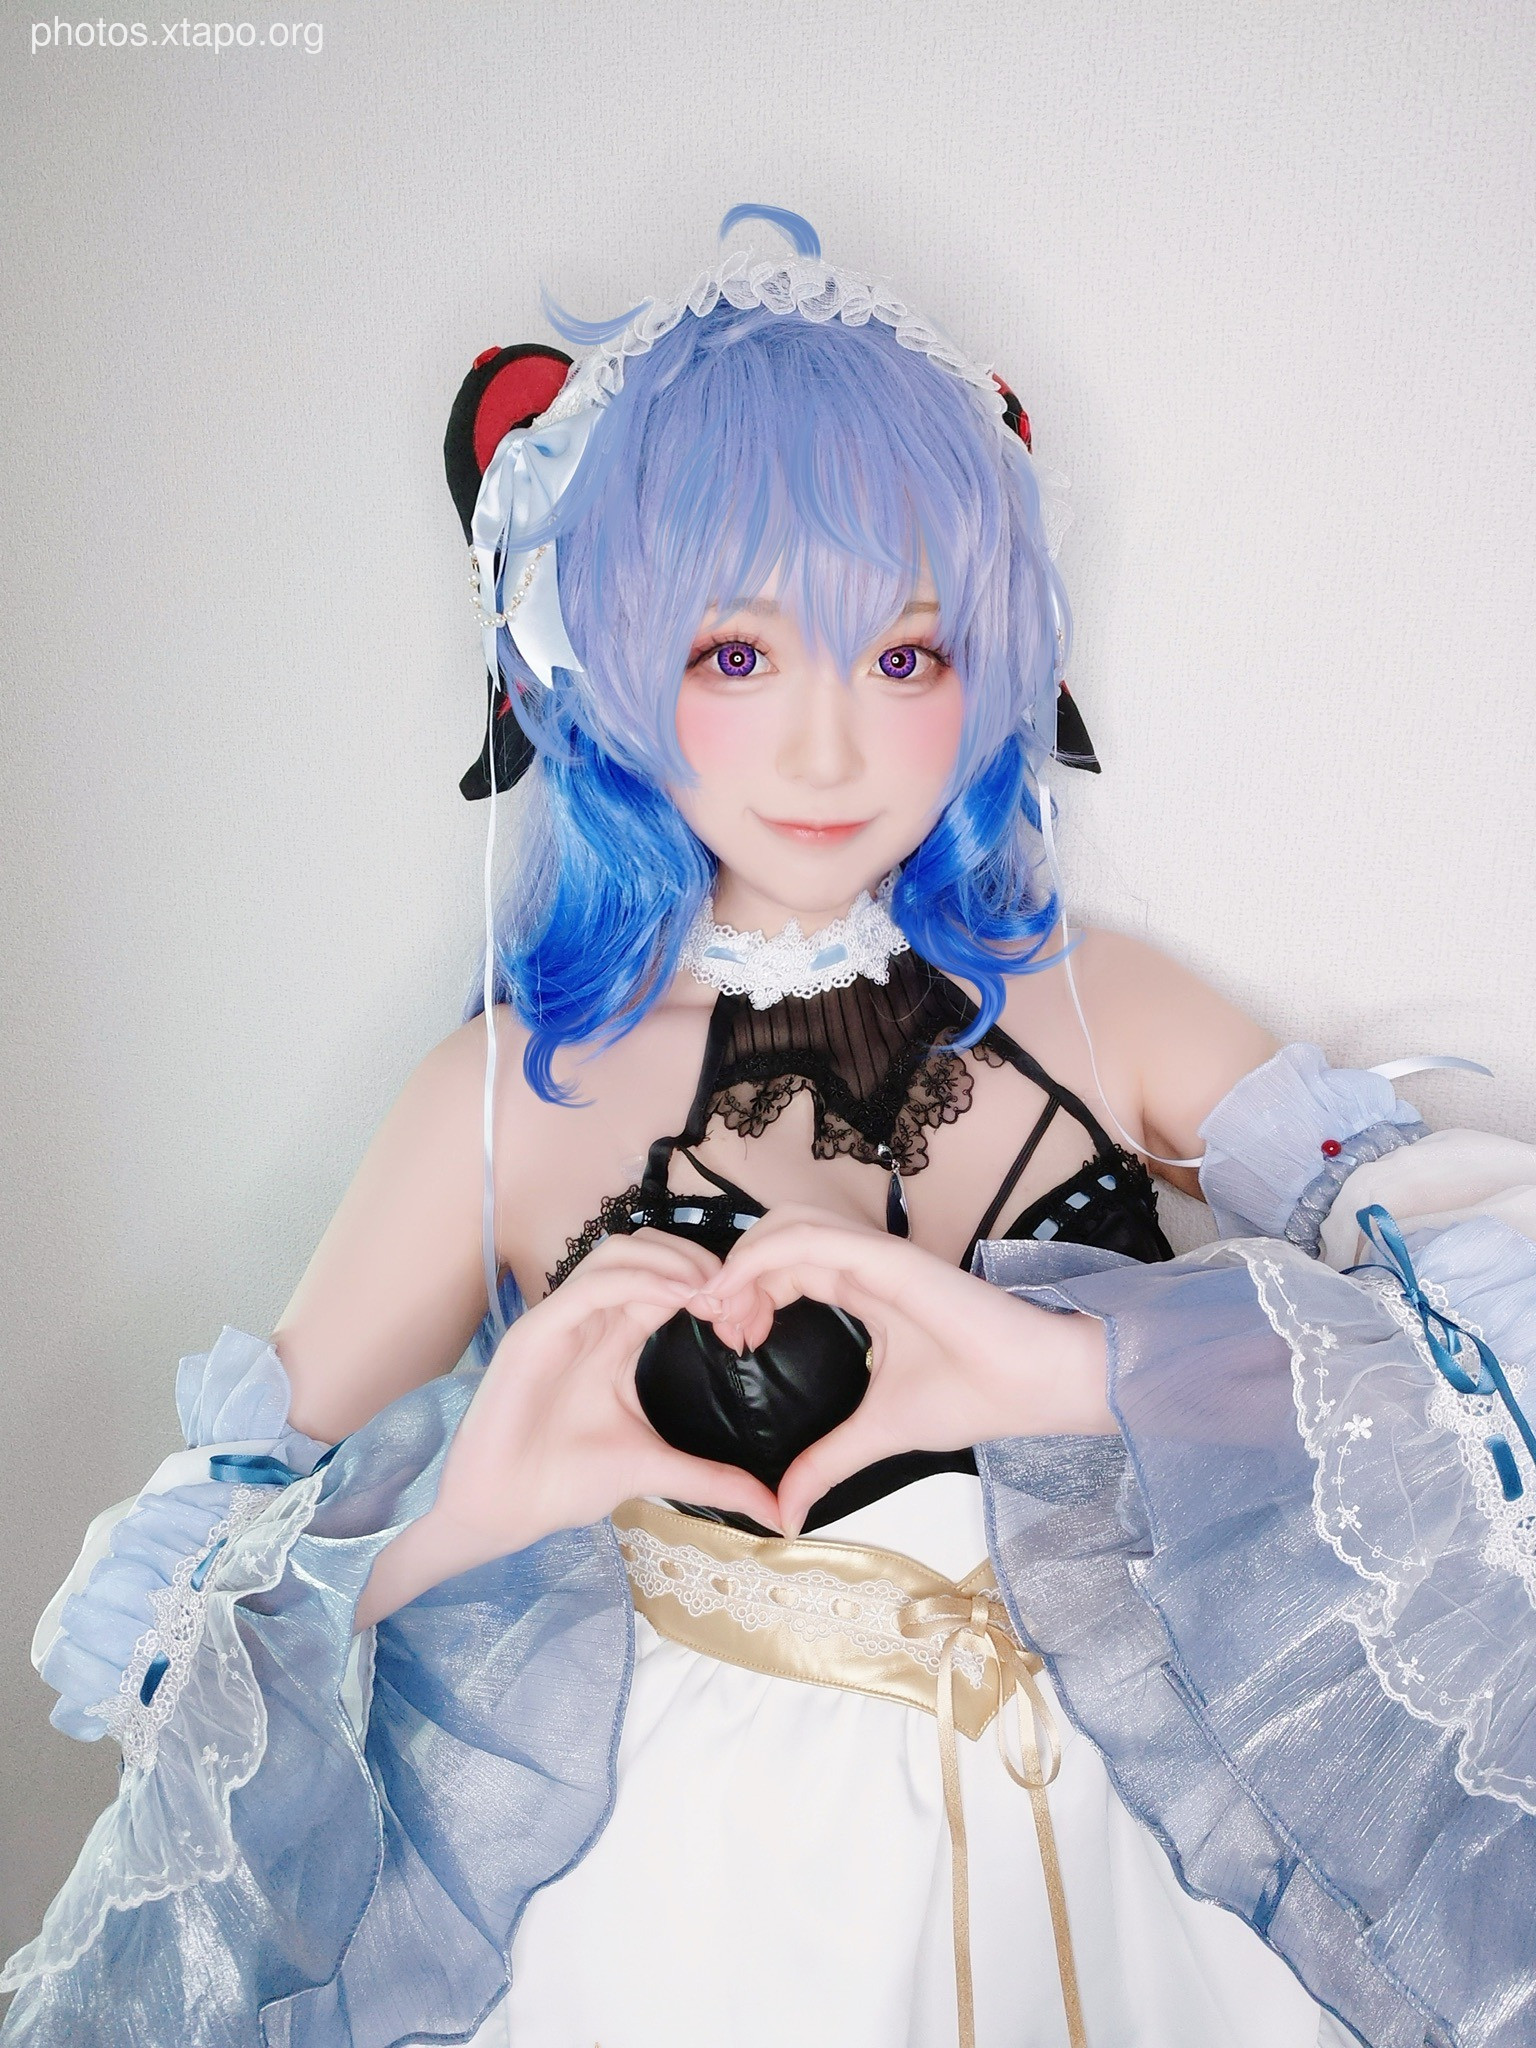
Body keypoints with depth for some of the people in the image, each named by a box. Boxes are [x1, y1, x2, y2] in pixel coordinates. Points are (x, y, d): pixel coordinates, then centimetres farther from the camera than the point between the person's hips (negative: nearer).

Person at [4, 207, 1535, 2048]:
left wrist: (1090, 1364, -30)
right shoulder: (509, 1098, -12)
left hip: (1113, 1880, 2)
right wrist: (447, 1525, -27)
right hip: (697, 1898, -1)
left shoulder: (1103, 1014, -8)